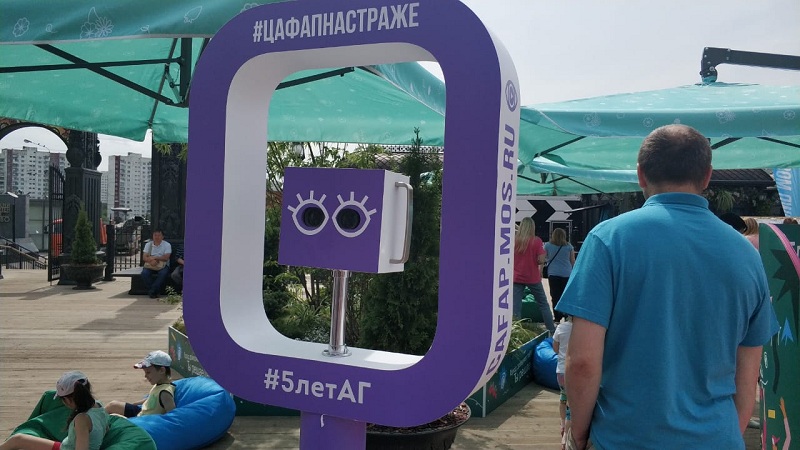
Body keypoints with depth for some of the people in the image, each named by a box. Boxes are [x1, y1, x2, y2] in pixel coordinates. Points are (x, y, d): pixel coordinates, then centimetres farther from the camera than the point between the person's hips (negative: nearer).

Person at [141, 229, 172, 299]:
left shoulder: (167, 245, -1)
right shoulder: (148, 244, 9)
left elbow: (166, 258, -12)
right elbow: (144, 257, -1)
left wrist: (154, 257, -23)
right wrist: (151, 260, -23)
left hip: (163, 265, -2)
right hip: (150, 265, 3)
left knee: (163, 273, -35)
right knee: (144, 273, -29)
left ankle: (151, 292, -24)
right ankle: (154, 292, -17)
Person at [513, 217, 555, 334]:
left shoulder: (514, 240, -2)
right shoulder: (536, 241, -9)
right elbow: (541, 260, -12)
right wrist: (543, 251, 6)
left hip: (516, 278, 1)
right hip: (533, 278, -1)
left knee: (516, 306, 2)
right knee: (543, 304, 13)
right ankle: (552, 330, 18)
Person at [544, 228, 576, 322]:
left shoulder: (547, 245, 4)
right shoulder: (569, 246, 7)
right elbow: (573, 261, 12)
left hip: (553, 274, -1)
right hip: (567, 274, 1)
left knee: (555, 296, -1)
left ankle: (557, 318, -2)